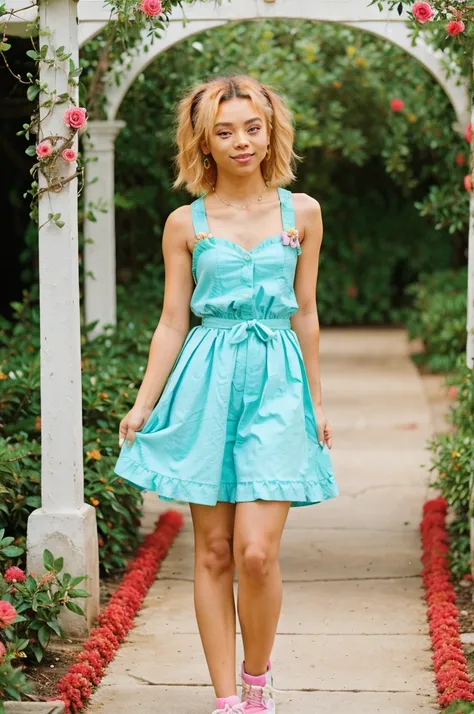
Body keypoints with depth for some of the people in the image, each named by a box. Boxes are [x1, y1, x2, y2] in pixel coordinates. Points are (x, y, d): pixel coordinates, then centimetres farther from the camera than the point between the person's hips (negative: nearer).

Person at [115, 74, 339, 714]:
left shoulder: (301, 212, 7)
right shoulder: (186, 223, 4)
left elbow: (305, 313, 12)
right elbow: (172, 322, 7)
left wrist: (317, 403, 15)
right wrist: (143, 404, 1)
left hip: (278, 383, 0)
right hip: (206, 381, 0)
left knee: (257, 552, -11)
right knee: (214, 551, 2)